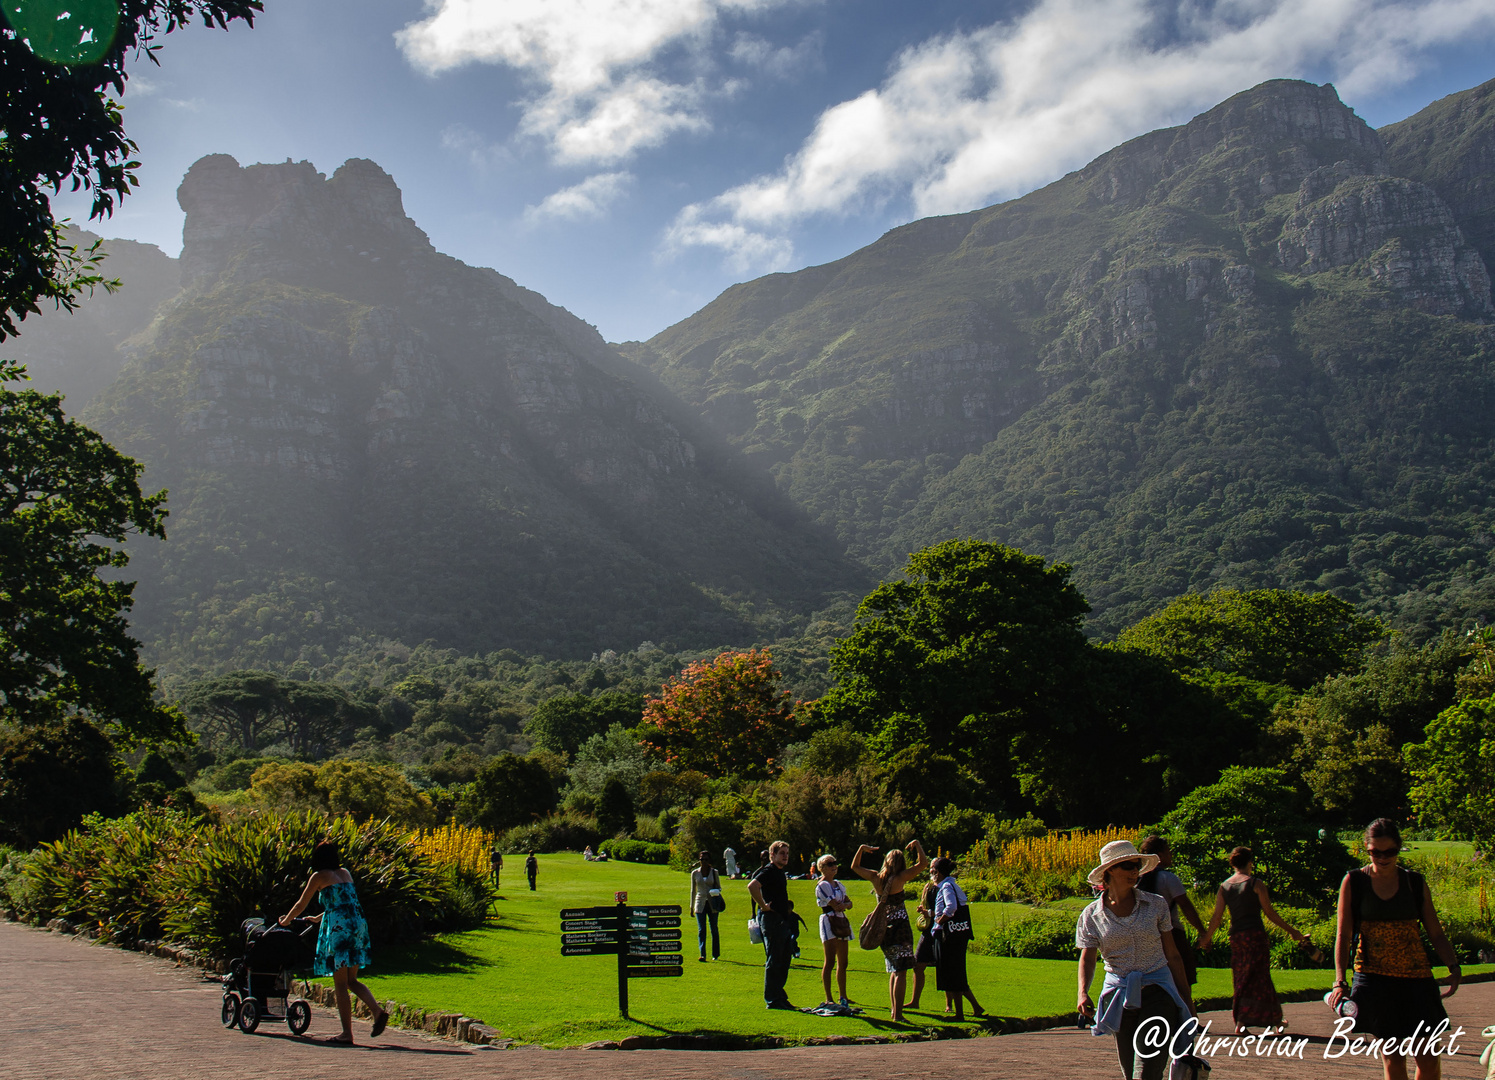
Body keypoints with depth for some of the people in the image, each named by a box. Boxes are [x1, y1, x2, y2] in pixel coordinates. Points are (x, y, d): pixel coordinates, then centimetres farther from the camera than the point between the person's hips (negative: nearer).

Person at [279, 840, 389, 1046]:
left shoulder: (320, 876, 3)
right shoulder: (345, 873, 21)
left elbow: (301, 904, 11)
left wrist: (286, 920, 31)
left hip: (338, 928, -6)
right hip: (358, 925, 6)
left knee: (340, 983, -1)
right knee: (351, 980, 13)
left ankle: (347, 1034, -2)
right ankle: (377, 1011, -8)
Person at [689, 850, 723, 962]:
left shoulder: (714, 872, 3)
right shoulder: (695, 873, 6)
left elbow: (719, 887, 10)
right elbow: (693, 890, 12)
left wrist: (716, 892, -14)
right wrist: (691, 906, 11)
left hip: (712, 903, 0)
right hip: (700, 903, 0)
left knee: (714, 929, 4)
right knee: (701, 930, -9)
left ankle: (715, 955, 16)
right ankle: (702, 955, -14)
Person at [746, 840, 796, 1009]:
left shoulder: (779, 872, 17)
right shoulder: (768, 871, -13)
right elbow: (752, 886, -31)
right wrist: (763, 906, -22)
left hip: (783, 920, 10)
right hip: (771, 919, -10)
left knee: (783, 961, 13)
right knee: (773, 961, -5)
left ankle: (779, 997, 21)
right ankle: (772, 1000, 0)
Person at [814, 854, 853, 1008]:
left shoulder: (839, 885, 18)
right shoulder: (822, 886, -7)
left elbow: (849, 904, 12)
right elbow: (836, 906, -14)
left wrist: (843, 905, -8)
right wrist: (844, 904, 5)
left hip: (842, 923, 8)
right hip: (829, 922, -8)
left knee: (843, 963, 9)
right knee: (830, 961, -10)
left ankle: (843, 996, 17)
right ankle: (828, 998, -10)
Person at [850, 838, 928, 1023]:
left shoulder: (876, 877, 2)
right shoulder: (899, 878, -12)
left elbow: (855, 866, 19)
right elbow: (923, 863, -13)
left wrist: (861, 849, 17)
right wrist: (917, 845, -2)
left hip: (884, 929, 6)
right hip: (900, 927, -6)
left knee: (894, 971, 20)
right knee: (901, 973, -4)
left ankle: (894, 1010, 25)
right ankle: (897, 1014, -8)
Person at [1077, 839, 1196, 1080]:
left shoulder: (1156, 905, 2)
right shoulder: (1092, 915, 2)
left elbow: (1172, 955, 8)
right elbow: (1087, 958, -4)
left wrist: (1186, 998, 9)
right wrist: (1083, 993, -22)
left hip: (1157, 989, -2)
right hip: (1119, 994, 2)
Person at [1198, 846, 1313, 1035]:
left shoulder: (1224, 886, 7)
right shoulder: (1256, 883, -6)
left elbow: (1216, 917, 5)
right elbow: (1269, 913, -5)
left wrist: (1205, 938, 15)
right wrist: (1290, 931, 5)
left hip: (1236, 935, 5)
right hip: (1255, 934, -5)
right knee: (1256, 979, 1)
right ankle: (1240, 1023, -3)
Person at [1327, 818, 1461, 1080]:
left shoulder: (1416, 883, 6)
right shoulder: (1353, 882, 1)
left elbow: (1435, 933, 8)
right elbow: (1343, 935, -1)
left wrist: (1453, 966, -9)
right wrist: (1340, 982, -10)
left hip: (1416, 977, 2)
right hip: (1374, 977, -2)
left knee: (1427, 1058, -4)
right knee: (1392, 1058, -2)